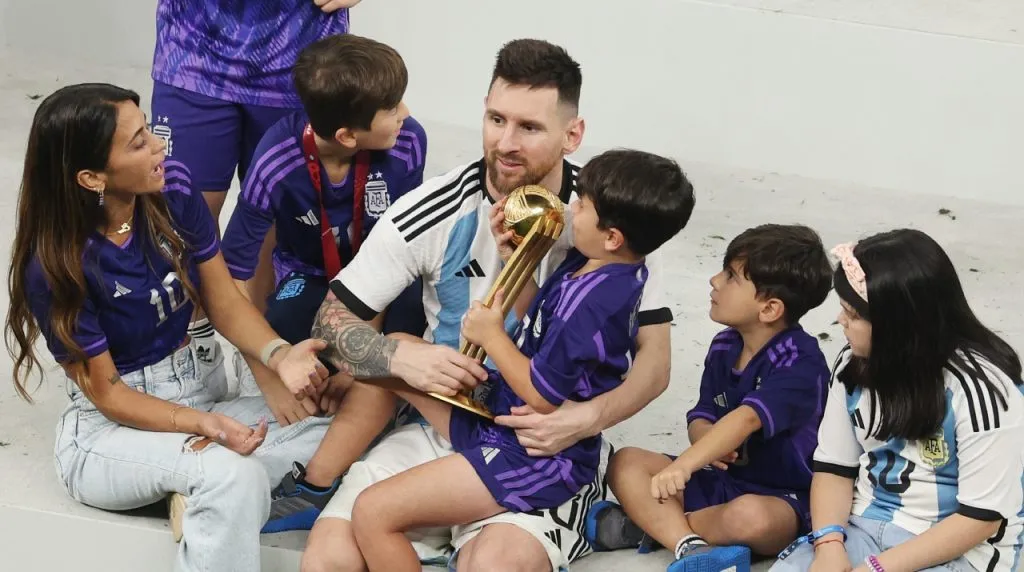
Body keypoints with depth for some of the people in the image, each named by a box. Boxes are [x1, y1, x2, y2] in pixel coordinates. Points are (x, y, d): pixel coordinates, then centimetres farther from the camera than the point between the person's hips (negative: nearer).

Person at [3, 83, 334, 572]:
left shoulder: (173, 189, -9)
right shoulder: (56, 269, -21)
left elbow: (226, 303, -2)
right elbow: (106, 393, -15)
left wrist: (278, 354, -23)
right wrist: (202, 425, -31)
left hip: (199, 391, 6)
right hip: (111, 428, -6)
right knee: (233, 474, -36)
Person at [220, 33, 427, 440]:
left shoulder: (407, 142, -27)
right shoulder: (277, 165, -31)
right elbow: (234, 273, -22)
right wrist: (270, 381, -22)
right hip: (308, 273, -1)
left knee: (415, 302, -35)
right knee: (282, 332, -34)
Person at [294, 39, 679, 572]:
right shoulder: (433, 212, -5)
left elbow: (653, 359, -4)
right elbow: (333, 320, 1)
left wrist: (589, 417, -24)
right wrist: (400, 357, -21)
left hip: (551, 447, -2)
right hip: (441, 424, 2)